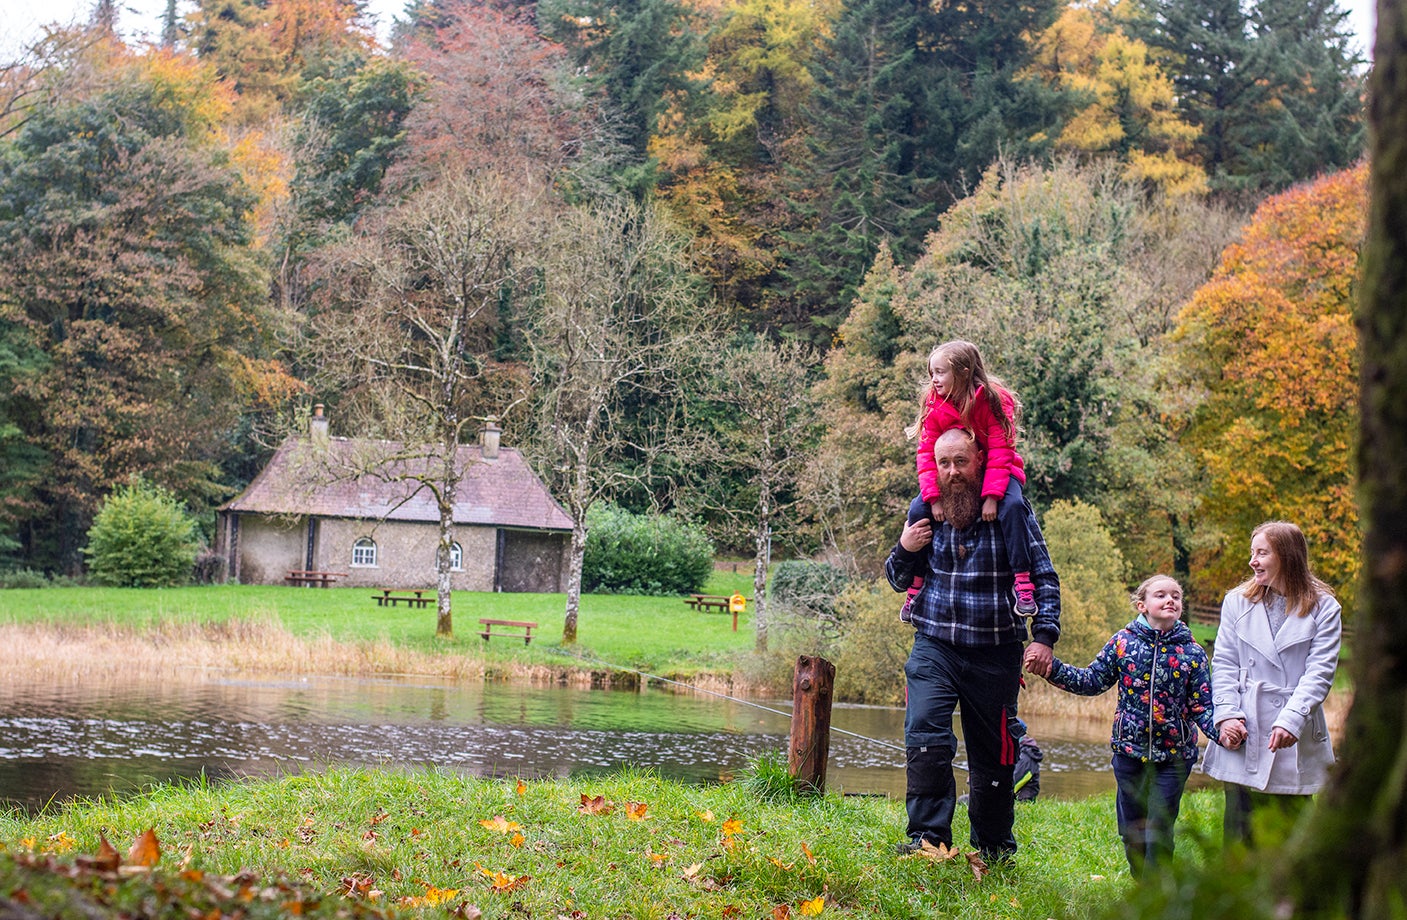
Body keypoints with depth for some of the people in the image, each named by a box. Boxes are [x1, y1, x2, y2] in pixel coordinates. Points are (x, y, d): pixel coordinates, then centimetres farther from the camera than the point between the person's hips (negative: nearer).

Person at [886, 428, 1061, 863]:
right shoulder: (925, 511, 6)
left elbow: (1044, 578, 1)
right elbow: (899, 580, 16)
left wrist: (1044, 636, -11)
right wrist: (904, 550, -6)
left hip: (996, 653, -1)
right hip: (934, 647, 1)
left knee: (993, 753, 7)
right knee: (925, 738, -19)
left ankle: (995, 846, 23)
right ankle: (929, 837, -15)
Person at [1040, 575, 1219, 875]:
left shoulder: (1192, 652, -2)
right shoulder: (1123, 642, -1)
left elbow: (1202, 706, -3)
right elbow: (1092, 681, 5)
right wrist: (1052, 668, -5)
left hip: (1173, 756, -2)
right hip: (1130, 750, 2)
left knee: (1159, 831, -3)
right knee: (1132, 830, 11)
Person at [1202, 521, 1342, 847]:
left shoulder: (1323, 608, 2)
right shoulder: (1237, 601, 9)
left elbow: (1320, 672, -6)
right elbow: (1223, 663, 6)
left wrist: (1291, 721, -19)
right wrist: (1227, 715, -9)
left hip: (1295, 737, -1)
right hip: (1244, 735, 1)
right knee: (1240, 833, 0)